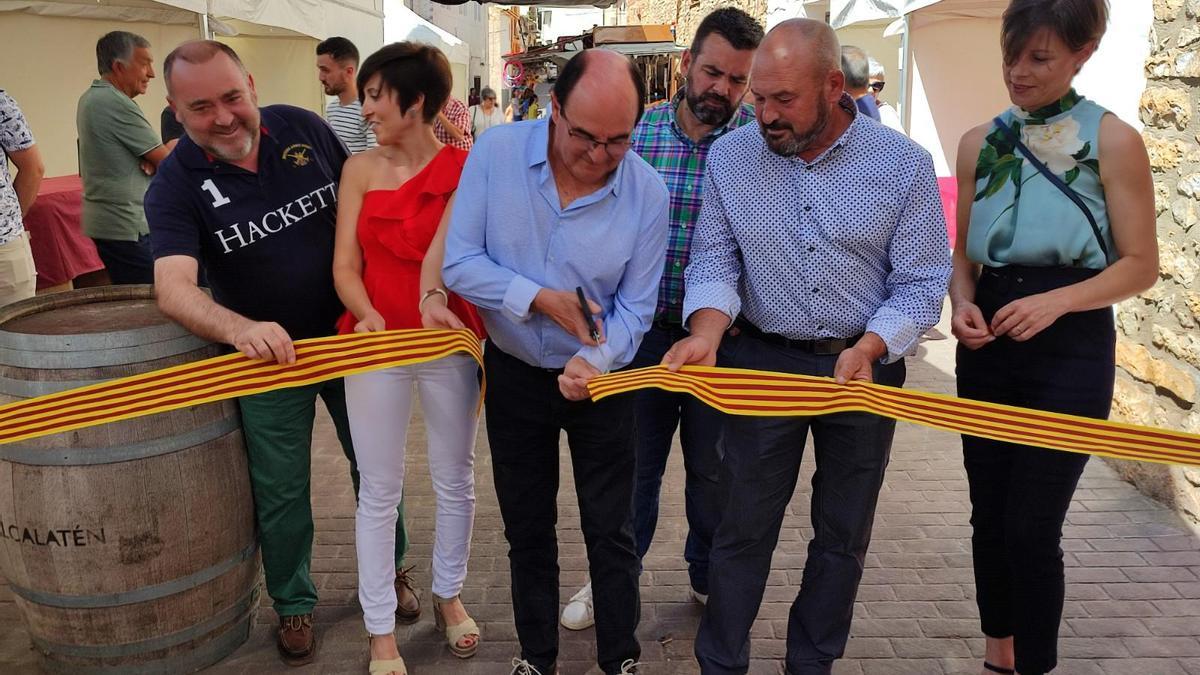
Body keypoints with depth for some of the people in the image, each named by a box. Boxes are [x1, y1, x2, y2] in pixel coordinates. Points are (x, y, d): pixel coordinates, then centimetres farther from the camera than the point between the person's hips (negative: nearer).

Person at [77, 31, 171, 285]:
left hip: (103, 221, 10)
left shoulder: (89, 98, 13)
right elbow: (166, 159, -14)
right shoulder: (117, 104, -18)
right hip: (129, 226, -10)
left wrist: (149, 159, -5)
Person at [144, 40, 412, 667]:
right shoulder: (175, 184, -16)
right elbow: (173, 286, -30)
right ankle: (294, 605, 34)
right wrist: (242, 329, -49)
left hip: (349, 334, 2)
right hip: (266, 353, -2)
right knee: (281, 491, 10)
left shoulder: (304, 128, -9)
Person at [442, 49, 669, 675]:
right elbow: (459, 264, -15)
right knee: (527, 528, 17)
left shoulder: (647, 192, -17)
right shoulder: (496, 152, -16)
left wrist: (597, 360, -31)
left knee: (610, 531, 9)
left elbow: (633, 308, -12)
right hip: (514, 372, 2)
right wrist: (539, 298, -25)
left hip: (600, 378, -1)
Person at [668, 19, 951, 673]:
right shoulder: (728, 156, -6)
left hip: (866, 363, 1)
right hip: (763, 360, 0)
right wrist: (706, 333, -25)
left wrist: (867, 348, -24)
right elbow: (714, 260, -5)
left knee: (843, 534, 14)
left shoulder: (904, 164, -10)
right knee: (743, 527, 7)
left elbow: (921, 283, -8)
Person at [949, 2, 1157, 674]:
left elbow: (1141, 265, -7)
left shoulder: (1112, 140, -5)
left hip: (1070, 351, -4)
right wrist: (962, 303, -8)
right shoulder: (980, 141, 7)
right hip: (989, 345, 5)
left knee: (1032, 525, -3)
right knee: (989, 515, 12)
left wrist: (1054, 300, -21)